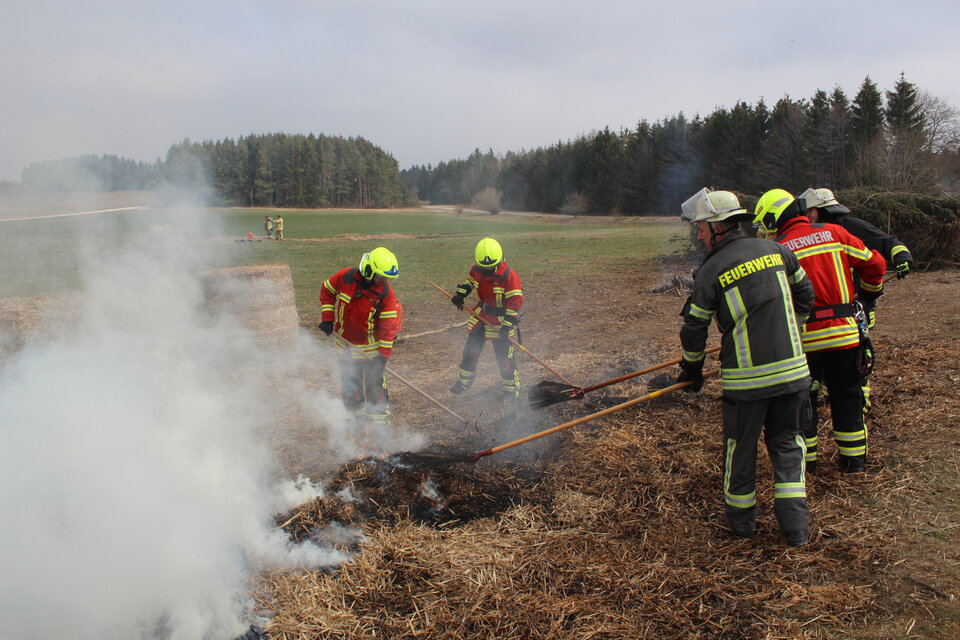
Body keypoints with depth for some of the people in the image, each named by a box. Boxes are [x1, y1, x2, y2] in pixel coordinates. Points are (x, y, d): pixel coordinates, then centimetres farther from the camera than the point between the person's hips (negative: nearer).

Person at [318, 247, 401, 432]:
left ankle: (380, 423, 13)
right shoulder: (345, 277, -15)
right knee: (349, 385, 13)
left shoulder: (386, 294, -18)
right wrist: (327, 318, -2)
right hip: (346, 344, 3)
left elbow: (389, 326, -15)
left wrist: (383, 354, -20)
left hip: (372, 347, -3)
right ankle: (357, 419, 32)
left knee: (374, 385, -1)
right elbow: (327, 291, 4)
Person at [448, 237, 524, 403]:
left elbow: (516, 301, -21)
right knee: (471, 349, 15)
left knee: (505, 356, -2)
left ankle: (511, 390, 16)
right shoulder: (476, 270, -6)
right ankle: (464, 381, 34)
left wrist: (507, 324, -26)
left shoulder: (509, 276, -23)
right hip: (481, 314, 6)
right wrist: (460, 293, 3)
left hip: (501, 319, -6)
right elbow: (470, 280, 18)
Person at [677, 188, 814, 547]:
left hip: (745, 377, -4)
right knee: (786, 443, 16)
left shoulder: (711, 271, -7)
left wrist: (692, 370, 14)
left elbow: (694, 329, -1)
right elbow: (805, 296, 17)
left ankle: (741, 521, 29)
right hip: (791, 369, 4)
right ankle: (796, 527, 12)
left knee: (740, 448, 14)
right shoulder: (776, 251, 6)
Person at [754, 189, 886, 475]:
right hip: (844, 332, 3)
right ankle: (854, 458, 24)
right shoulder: (834, 233, 2)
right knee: (846, 395, 16)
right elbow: (875, 264, 6)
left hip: (803, 337, -3)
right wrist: (869, 294, 24)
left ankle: (805, 458, 19)